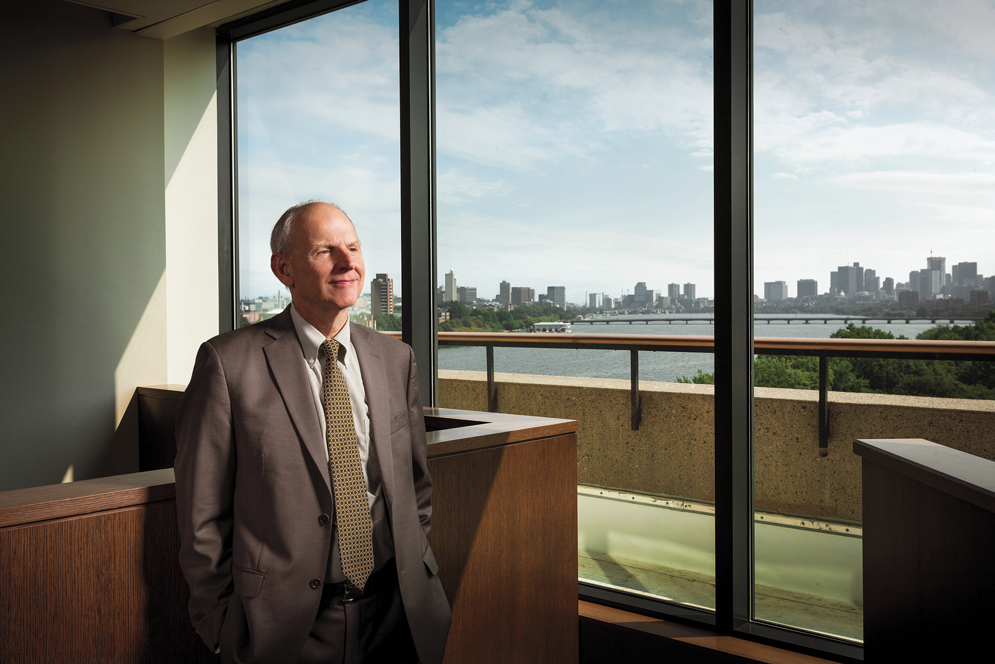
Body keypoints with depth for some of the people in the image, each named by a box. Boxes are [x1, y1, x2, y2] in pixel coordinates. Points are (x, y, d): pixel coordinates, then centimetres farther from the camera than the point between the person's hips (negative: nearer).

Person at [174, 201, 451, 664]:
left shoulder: (395, 359, 4)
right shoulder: (228, 362, -10)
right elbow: (203, 514, -6)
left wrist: (414, 576, 6)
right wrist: (222, 626, -4)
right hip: (285, 626, -3)